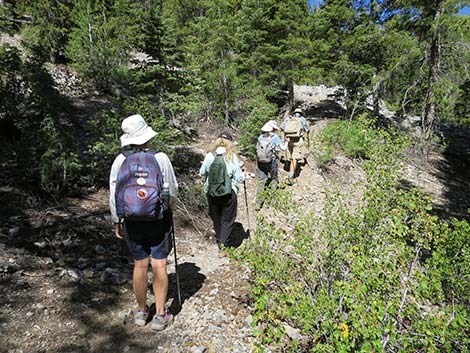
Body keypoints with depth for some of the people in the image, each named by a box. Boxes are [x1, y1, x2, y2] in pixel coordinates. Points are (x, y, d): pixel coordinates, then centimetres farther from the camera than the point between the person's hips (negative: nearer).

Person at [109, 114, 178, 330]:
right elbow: (172, 190, -5)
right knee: (159, 265, 7)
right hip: (159, 219, -1)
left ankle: (142, 311, 32)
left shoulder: (120, 161, -8)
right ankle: (161, 315, 20)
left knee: (140, 265, 14)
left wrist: (116, 222, 10)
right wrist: (169, 209, 15)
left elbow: (114, 195, -2)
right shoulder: (160, 158, -12)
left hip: (132, 221, 2)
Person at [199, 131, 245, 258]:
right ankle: (223, 247, 5)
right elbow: (239, 177, -10)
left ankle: (220, 241, 35)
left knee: (216, 217, 20)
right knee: (227, 220, 9)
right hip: (229, 193, -3)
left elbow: (202, 172, 5)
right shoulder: (232, 157, -11)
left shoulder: (209, 155, -5)